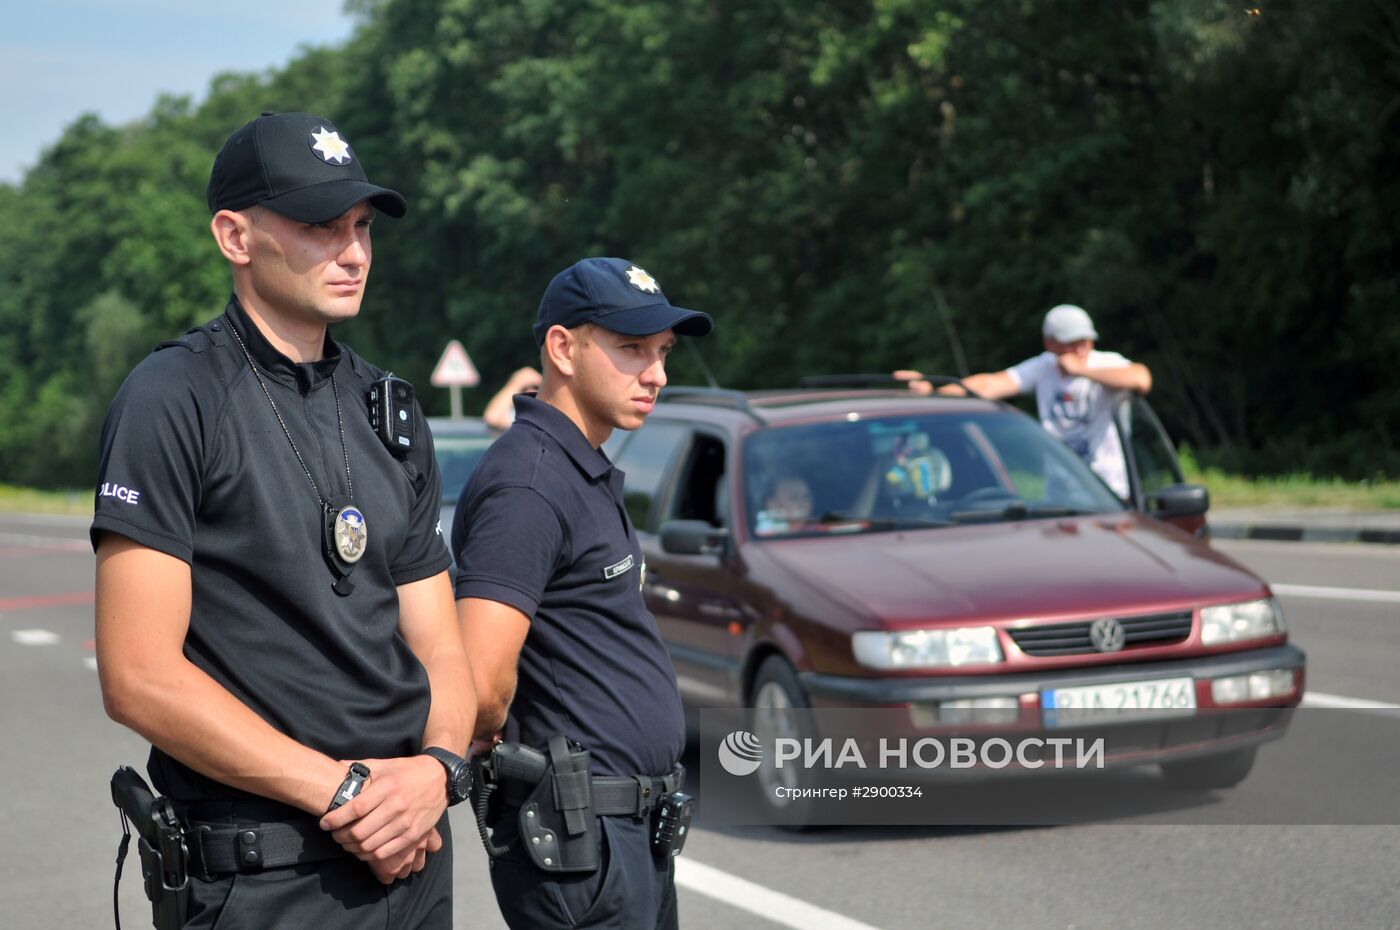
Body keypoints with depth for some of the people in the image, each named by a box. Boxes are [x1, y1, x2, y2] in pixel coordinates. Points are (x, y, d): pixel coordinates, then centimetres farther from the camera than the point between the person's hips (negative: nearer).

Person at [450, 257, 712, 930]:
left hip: (635, 829, 10)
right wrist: (488, 743, -9)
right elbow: (480, 684, -28)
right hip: (583, 837, -10)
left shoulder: (587, 474, 15)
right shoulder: (528, 484, -18)